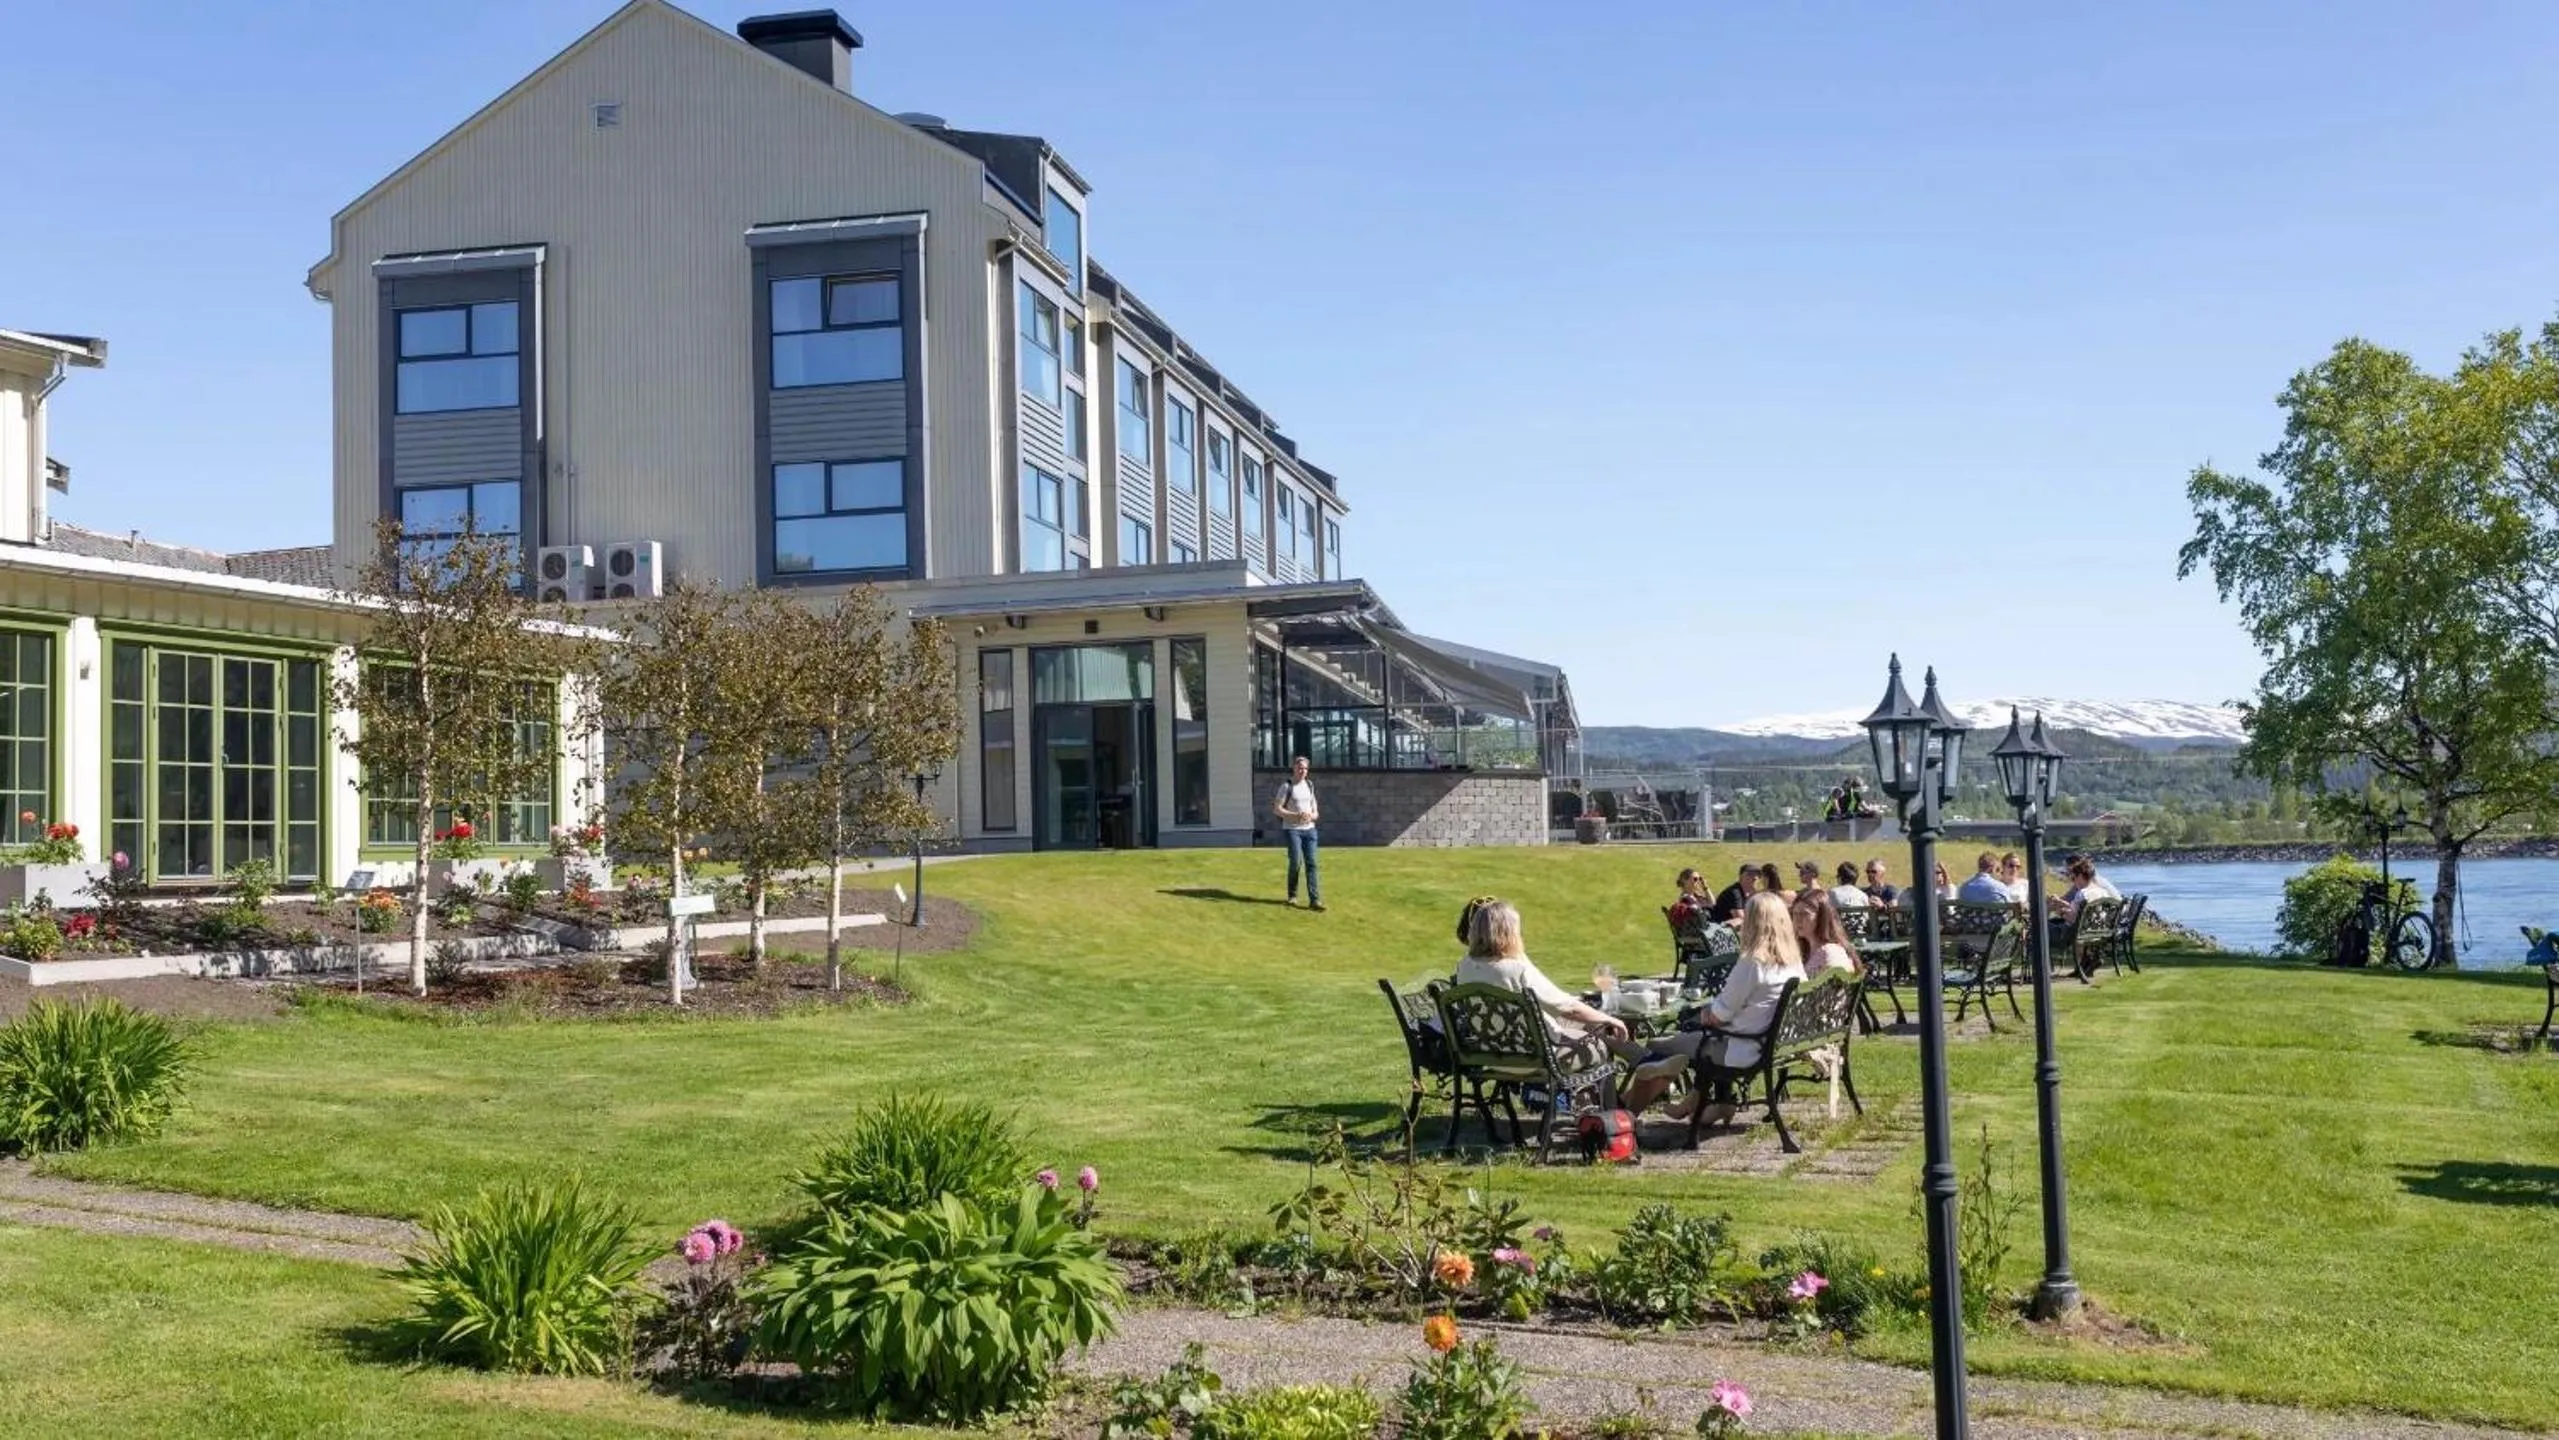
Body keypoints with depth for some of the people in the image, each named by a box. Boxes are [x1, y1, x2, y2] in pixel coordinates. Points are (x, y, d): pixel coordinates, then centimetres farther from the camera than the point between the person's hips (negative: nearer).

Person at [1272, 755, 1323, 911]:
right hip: (1292, 829, -4)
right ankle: (1292, 895, 10)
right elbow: (1276, 809, -7)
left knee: (1311, 863, -6)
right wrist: (1296, 815, -18)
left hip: (1309, 829, 4)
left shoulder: (1309, 787, 15)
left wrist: (1311, 816, -7)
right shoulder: (1286, 787, -1)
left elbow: (1315, 812, 18)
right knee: (1296, 862, -11)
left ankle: (1314, 900, -12)